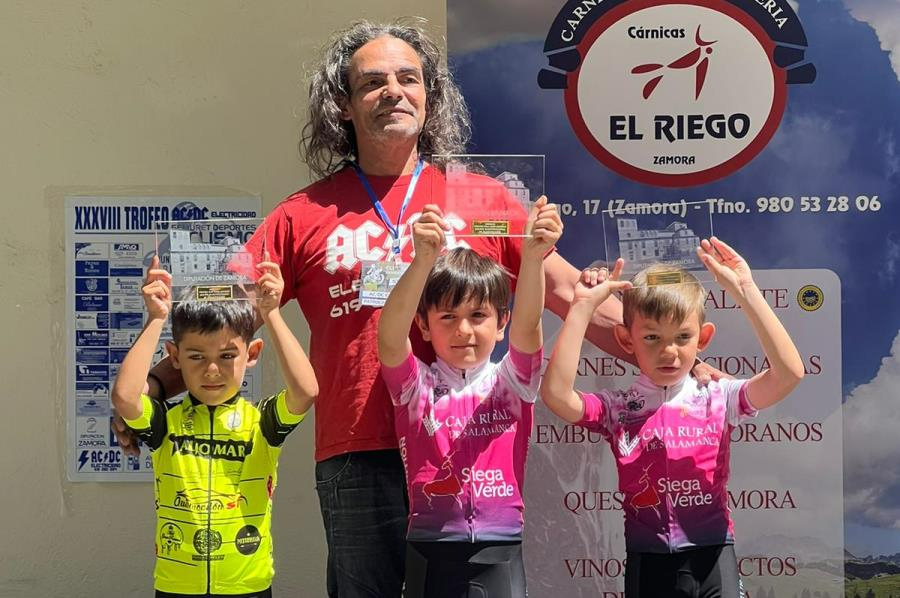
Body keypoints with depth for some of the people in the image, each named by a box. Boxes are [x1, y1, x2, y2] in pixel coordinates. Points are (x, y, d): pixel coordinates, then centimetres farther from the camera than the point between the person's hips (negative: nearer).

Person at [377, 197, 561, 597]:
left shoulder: (510, 382, 4)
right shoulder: (416, 386, 1)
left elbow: (527, 327, -13)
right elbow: (390, 335, -18)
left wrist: (533, 257, -31)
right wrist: (424, 261, -34)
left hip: (500, 552, 1)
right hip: (432, 551, 0)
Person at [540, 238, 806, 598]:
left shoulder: (717, 400, -1)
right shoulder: (617, 408, -2)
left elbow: (789, 373, -16)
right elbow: (555, 394, -20)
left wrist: (745, 292, -18)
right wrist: (583, 308, -17)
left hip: (712, 556, 0)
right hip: (647, 562, 0)